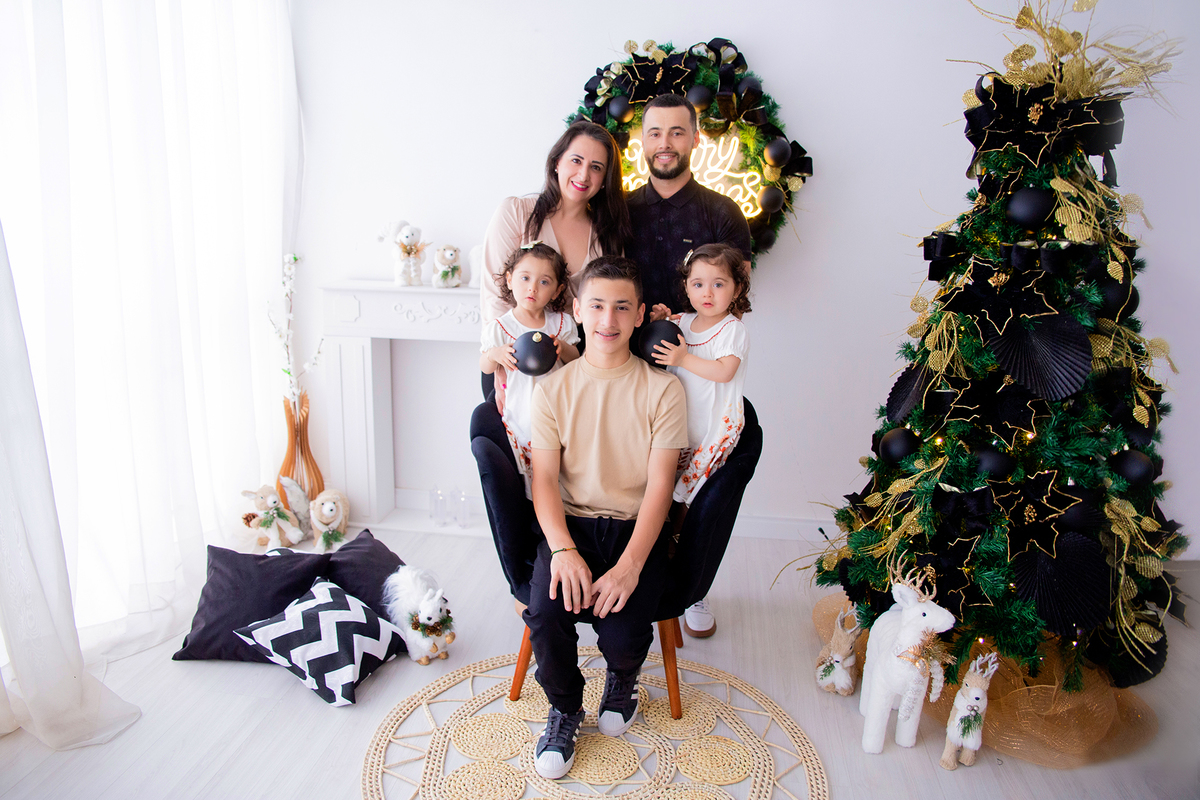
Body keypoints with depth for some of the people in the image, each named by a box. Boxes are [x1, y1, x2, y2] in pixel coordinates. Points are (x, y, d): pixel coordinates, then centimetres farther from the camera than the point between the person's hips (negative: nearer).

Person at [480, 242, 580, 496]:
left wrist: (562, 349, -15)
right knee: (526, 470, 3)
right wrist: (495, 354, -20)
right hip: (520, 415, -2)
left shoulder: (562, 323, -1)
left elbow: (576, 360, 7)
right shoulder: (499, 327, -6)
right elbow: (485, 368, 2)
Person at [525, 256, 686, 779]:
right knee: (545, 613, -25)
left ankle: (622, 678, 20)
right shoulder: (554, 388, 2)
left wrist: (629, 565, -20)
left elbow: (659, 484, -7)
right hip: (570, 523, 1)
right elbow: (544, 477, -2)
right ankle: (565, 707, 10)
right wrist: (562, 549, -19)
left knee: (624, 635, -22)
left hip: (637, 525, -1)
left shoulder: (662, 389, -2)